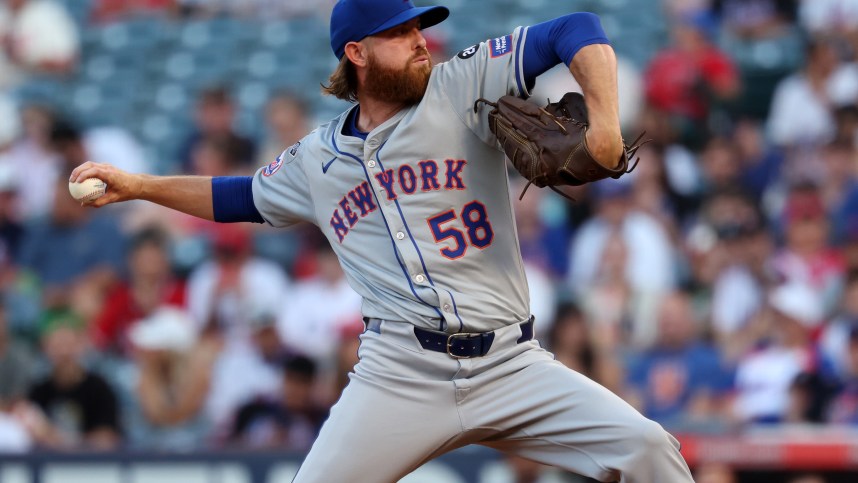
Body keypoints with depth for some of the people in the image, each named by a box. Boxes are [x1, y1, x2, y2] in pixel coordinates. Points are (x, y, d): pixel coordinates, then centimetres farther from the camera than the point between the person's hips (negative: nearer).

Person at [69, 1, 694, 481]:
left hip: (509, 363, -1)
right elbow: (239, 197, 31)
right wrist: (136, 185, 23)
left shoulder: (464, 86, 4)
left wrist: (603, 121, -19)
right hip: (400, 377, 1)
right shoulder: (318, 158, 13)